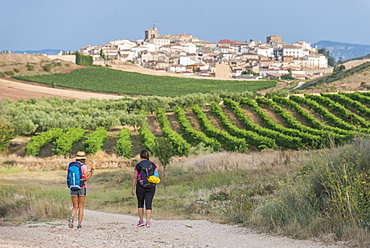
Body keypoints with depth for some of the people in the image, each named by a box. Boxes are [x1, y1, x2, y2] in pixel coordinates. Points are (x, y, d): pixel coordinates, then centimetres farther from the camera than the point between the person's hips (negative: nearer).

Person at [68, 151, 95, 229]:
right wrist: (91, 171, 2)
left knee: (75, 207, 11)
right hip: (82, 188, -3)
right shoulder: (83, 166, -7)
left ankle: (71, 217, -20)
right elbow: (86, 179, -8)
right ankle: (79, 225, 3)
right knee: (81, 207, 8)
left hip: (73, 189, 3)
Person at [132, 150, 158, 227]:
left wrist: (133, 189, -1)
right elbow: (156, 175, -1)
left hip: (141, 186, -2)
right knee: (148, 204, 2)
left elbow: (135, 178, -4)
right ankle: (148, 221, -10)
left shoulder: (138, 165, -4)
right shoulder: (152, 164, 3)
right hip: (151, 187, 2)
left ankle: (141, 221, 16)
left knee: (140, 204, 16)